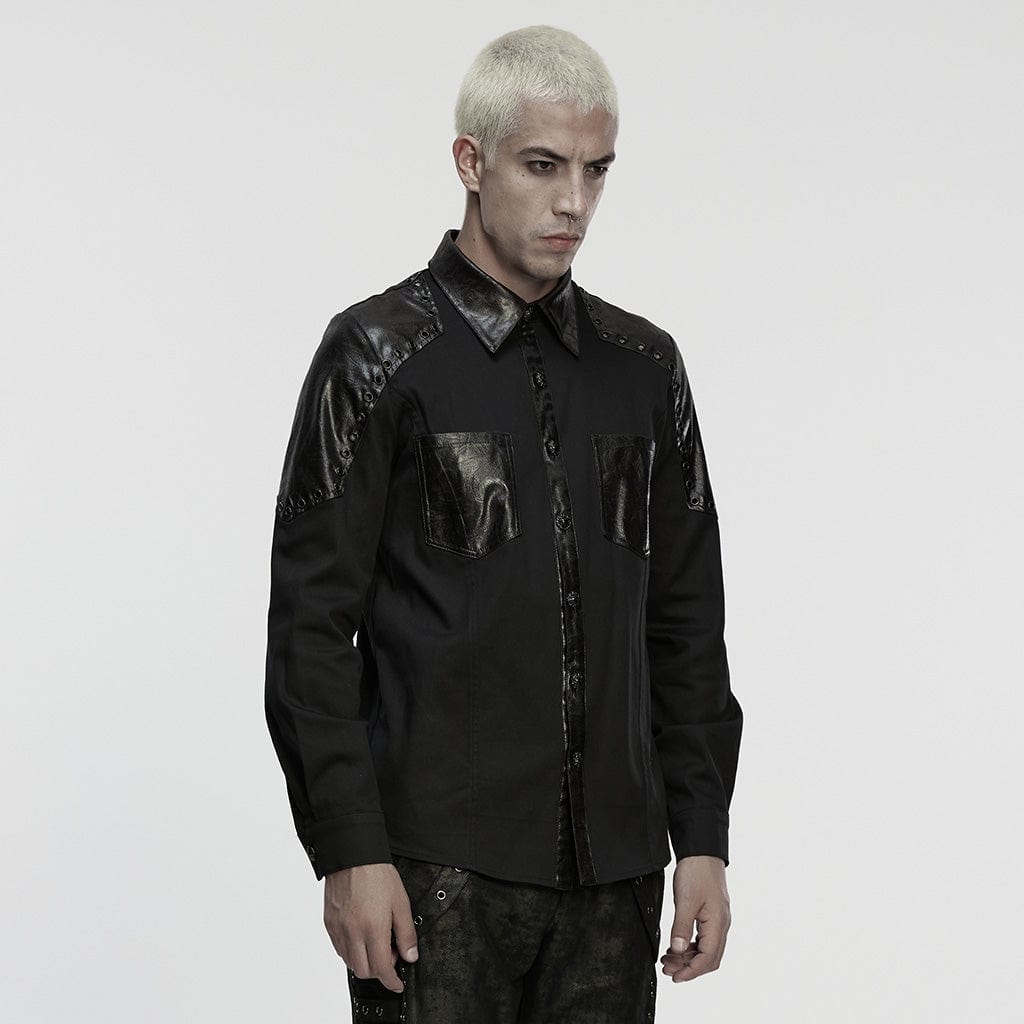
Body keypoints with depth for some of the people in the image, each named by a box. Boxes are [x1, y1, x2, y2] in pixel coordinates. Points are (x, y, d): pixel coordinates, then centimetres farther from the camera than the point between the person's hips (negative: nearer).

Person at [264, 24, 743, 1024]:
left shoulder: (645, 367, 11)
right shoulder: (379, 356, -3)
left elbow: (687, 625, 14)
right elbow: (311, 627, -6)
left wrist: (702, 836, 8)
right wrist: (348, 853, -12)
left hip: (612, 873, 5)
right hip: (439, 869, -4)